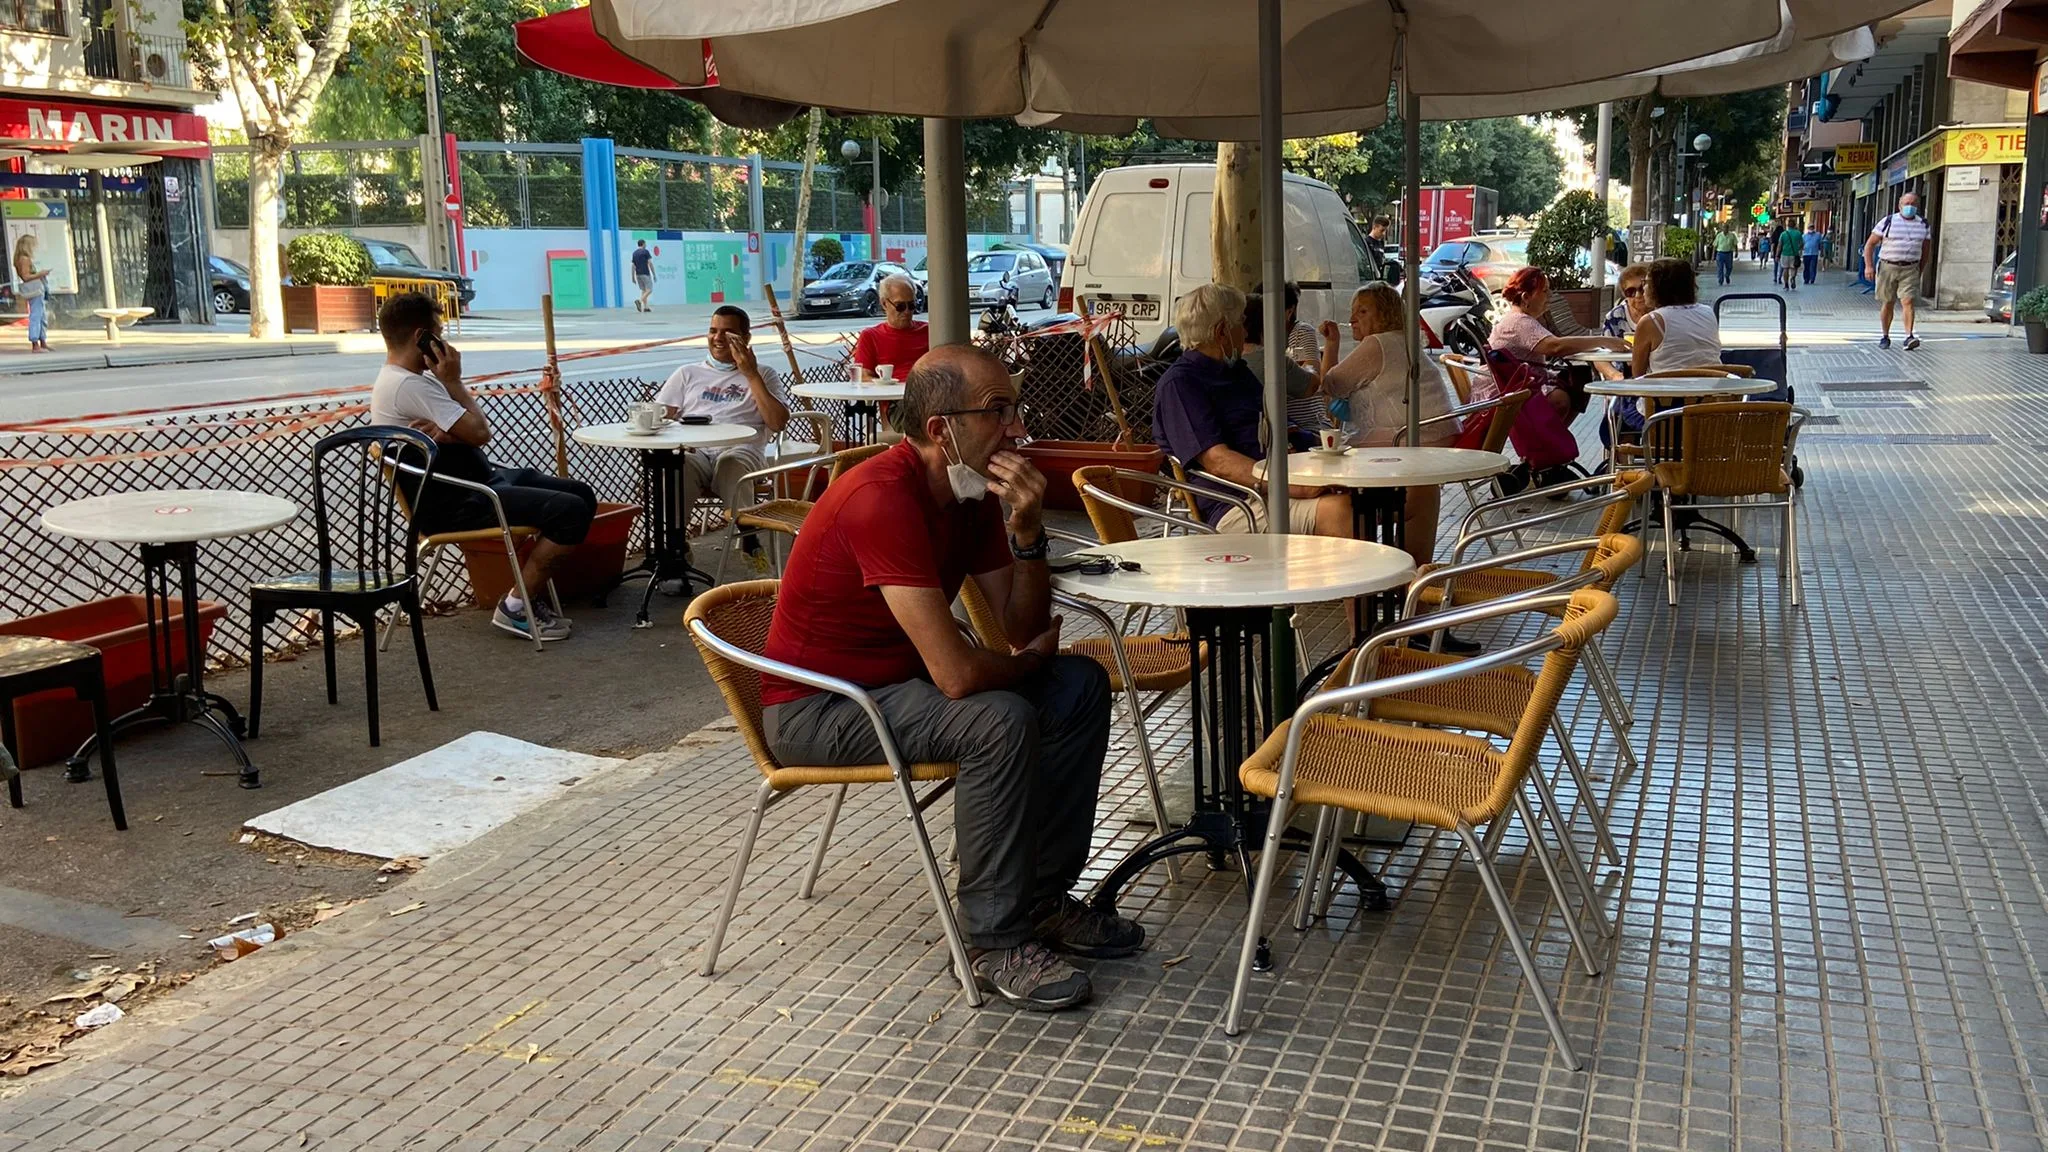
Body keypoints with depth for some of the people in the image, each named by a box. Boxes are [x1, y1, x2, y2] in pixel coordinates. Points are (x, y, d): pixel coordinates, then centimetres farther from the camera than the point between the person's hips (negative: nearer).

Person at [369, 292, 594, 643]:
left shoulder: (408, 379, 15)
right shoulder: (409, 386, -18)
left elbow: (468, 432, 8)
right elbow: (480, 433, -19)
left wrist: (447, 433, -15)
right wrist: (453, 381, -6)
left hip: (479, 479, 11)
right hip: (453, 505, -11)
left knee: (581, 494, 7)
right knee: (570, 511, -22)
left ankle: (532, 593, 10)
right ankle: (516, 608, -8)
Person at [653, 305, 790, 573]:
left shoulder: (761, 375, 25)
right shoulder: (688, 374, 30)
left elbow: (778, 423, 8)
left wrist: (751, 375, 6)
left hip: (740, 451, -1)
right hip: (694, 452, 2)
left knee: (730, 465, -41)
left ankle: (748, 538, -30)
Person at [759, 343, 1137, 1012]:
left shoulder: (971, 491, 0)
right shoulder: (882, 500, -30)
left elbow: (1025, 626, 1)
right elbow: (956, 672, -33)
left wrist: (1027, 530, -16)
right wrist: (1028, 661, -11)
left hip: (897, 680, 10)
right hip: (817, 708, -9)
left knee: (1081, 687, 2)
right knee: (1002, 722, -30)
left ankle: (1043, 897, 11)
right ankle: (996, 943, -14)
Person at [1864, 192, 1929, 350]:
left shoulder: (1923, 225, 9)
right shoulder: (1888, 222, 0)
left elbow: (1924, 250, 18)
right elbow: (1870, 244, 0)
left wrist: (1920, 271, 14)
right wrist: (1869, 266, -9)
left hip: (1910, 269, 1)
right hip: (1887, 267, -1)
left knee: (1908, 301, -13)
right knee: (1887, 303, 6)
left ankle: (1909, 337, -20)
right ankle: (1885, 337, 19)